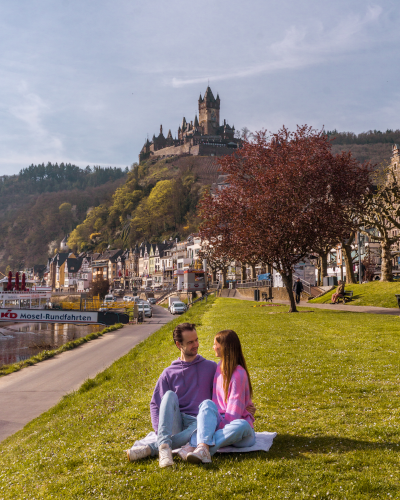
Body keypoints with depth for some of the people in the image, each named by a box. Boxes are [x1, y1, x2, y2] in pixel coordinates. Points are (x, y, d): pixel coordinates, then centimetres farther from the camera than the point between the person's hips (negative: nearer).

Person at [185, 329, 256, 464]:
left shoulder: (239, 374, -11)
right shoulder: (219, 367, 13)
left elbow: (235, 410, -15)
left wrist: (223, 429, -21)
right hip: (220, 421, 5)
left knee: (241, 425, -39)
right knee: (207, 403, -26)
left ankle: (200, 447, -49)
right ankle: (204, 447, -49)